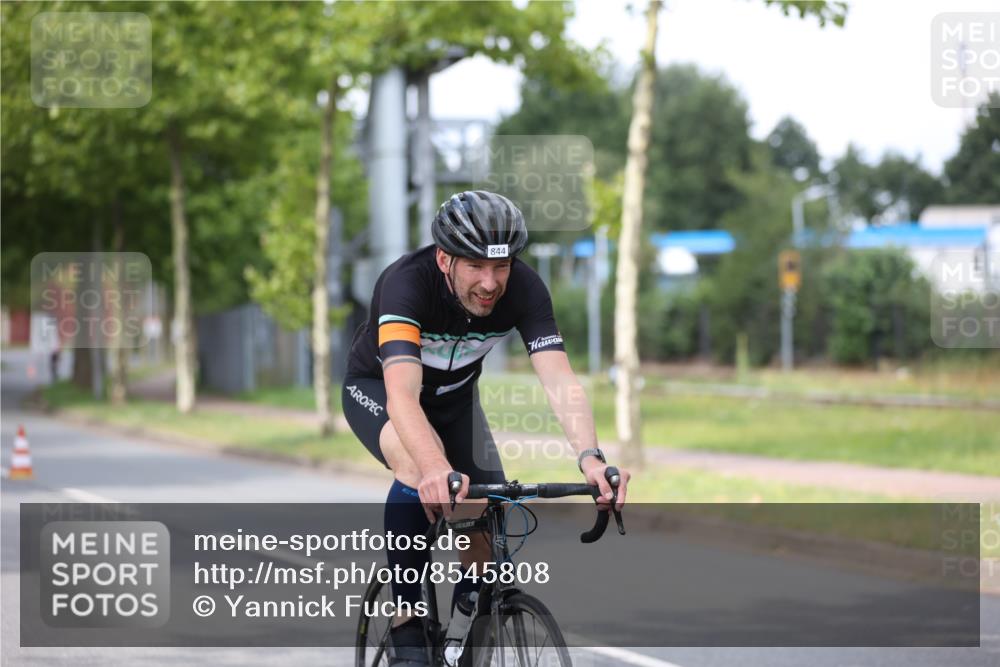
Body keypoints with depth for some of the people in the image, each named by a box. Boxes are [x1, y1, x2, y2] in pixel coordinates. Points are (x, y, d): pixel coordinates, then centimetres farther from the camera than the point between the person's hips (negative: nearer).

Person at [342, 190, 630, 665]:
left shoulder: (524, 288, -28)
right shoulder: (407, 283, -39)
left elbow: (560, 380, -38)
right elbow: (402, 396, -51)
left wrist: (590, 458, -56)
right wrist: (436, 469, -69)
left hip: (454, 395, 4)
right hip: (377, 388, -4)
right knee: (418, 469, -36)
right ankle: (407, 627, -22)